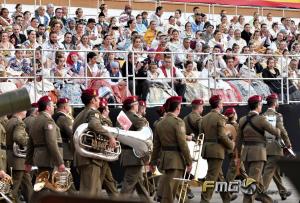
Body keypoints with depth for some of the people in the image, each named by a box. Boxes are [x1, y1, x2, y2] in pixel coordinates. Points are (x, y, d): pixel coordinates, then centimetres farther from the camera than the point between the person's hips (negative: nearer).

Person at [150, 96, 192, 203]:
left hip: (164, 158, 8)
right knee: (169, 189, -7)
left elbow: (156, 145, 14)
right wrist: (189, 161, -11)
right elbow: (182, 143, -16)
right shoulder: (178, 122, -12)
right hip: (176, 159, -8)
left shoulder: (160, 123, 10)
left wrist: (153, 162, 19)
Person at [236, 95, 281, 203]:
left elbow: (239, 139, 10)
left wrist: (239, 156, 18)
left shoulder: (242, 120, 5)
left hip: (246, 152, 7)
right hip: (258, 152, -6)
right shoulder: (260, 119, -12)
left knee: (257, 179, 17)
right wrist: (278, 131, 18)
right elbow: (275, 131, -6)